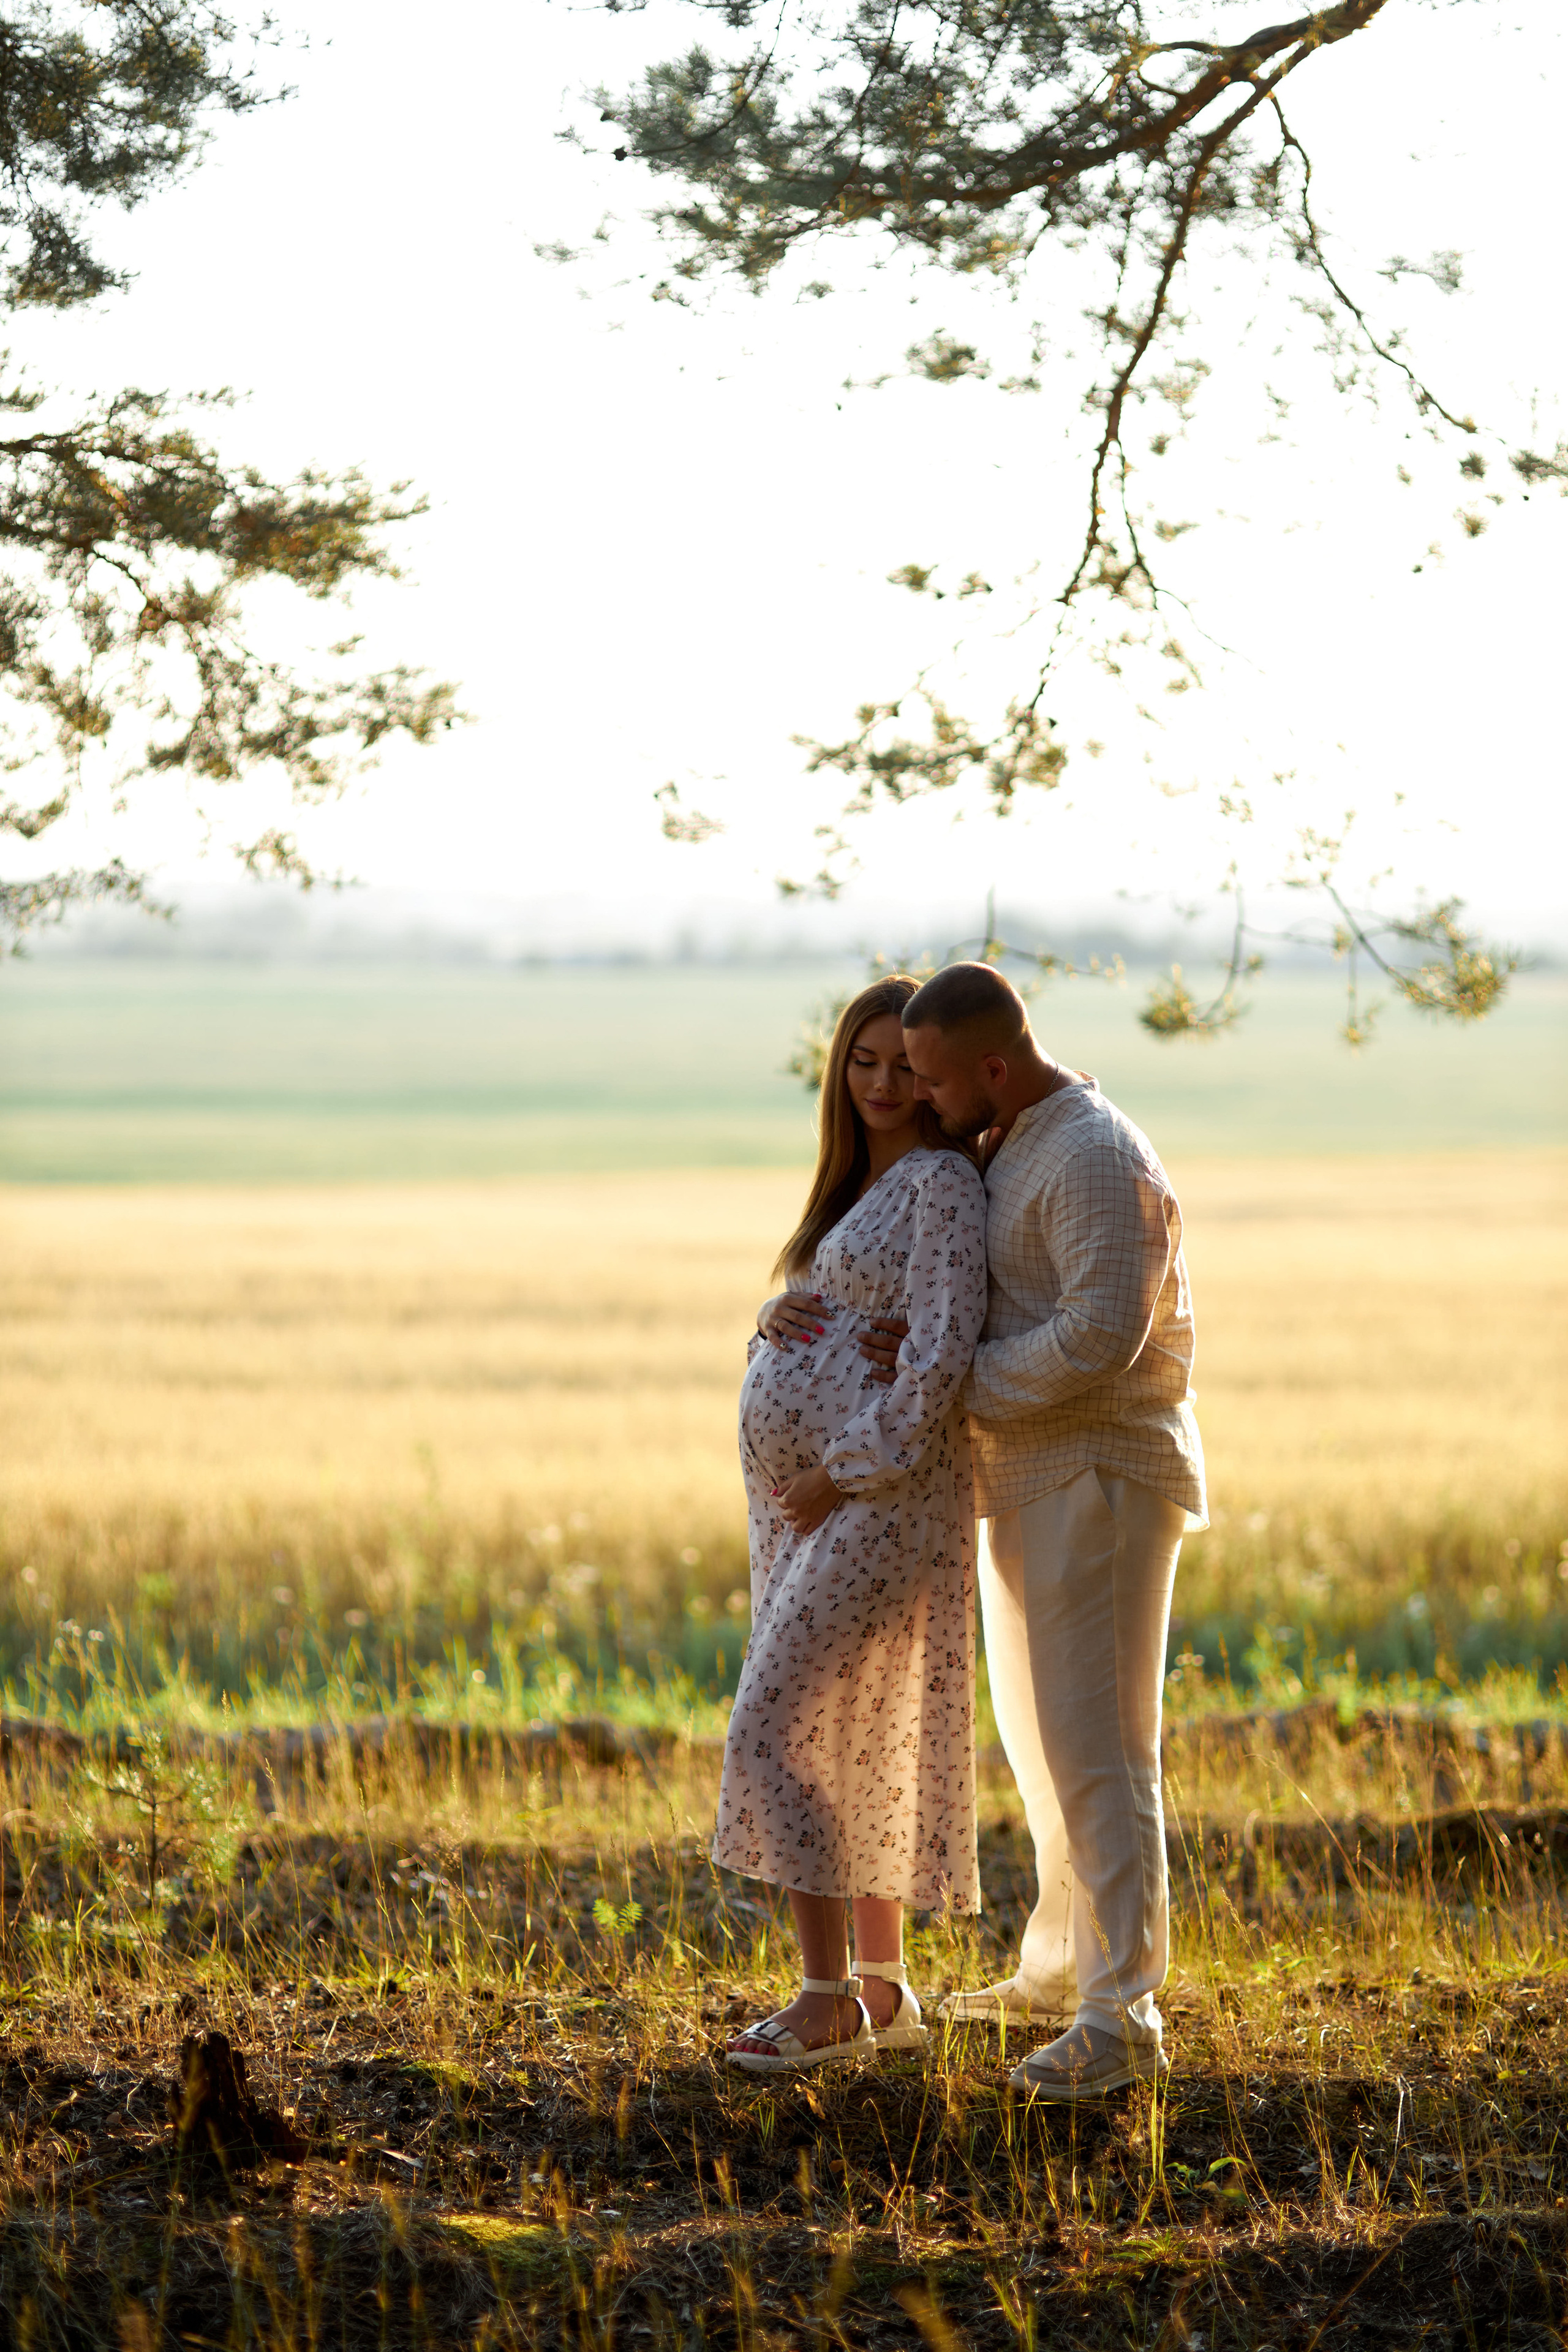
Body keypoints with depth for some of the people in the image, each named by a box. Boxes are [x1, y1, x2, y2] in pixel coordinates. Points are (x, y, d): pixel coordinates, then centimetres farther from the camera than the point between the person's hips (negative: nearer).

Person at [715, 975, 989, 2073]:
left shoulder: (943, 1181, -12)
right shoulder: (858, 1182, 17)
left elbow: (941, 1353, -20)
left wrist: (849, 1476, -19)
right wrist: (775, 1319, -4)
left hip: (880, 1490, -9)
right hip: (803, 1495, 9)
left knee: (777, 1726, -12)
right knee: (852, 1739, 12)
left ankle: (829, 2001, -8)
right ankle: (883, 1988, 19)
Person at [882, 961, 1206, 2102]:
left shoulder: (1096, 1159, -18)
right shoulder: (1008, 1149, 14)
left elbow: (1100, 1335, -28)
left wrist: (958, 1379, -18)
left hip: (1101, 1481, -11)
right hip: (1031, 1481, 11)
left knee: (1096, 1748, -12)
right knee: (1037, 1732, 19)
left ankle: (1123, 2016, -12)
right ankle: (1063, 1966, 32)